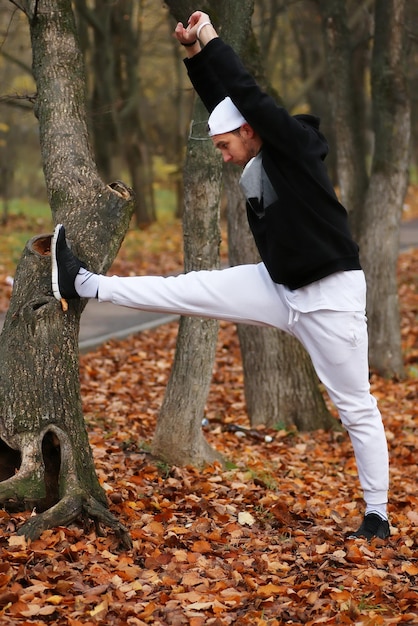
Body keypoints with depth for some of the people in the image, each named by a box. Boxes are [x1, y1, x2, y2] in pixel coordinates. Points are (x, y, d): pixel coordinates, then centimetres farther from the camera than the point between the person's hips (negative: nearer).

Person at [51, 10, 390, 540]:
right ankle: (83, 284, 11)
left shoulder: (296, 147, -15)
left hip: (331, 294, -7)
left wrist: (212, 40, -16)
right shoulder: (254, 167, 6)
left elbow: (248, 97, -25)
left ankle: (377, 516, 9)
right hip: (278, 287, 7)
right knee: (193, 288, 3)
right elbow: (223, 102, 13)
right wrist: (195, 54, 5)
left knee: (356, 407, 1)